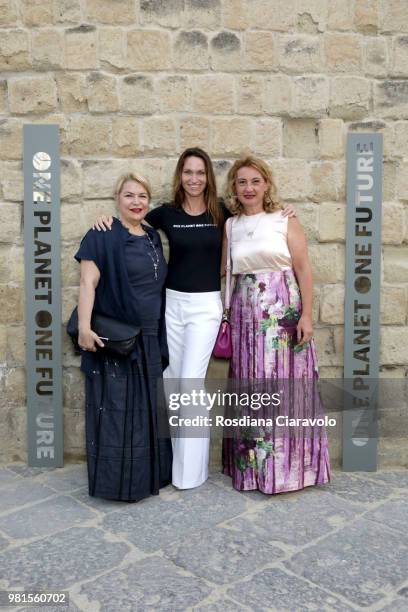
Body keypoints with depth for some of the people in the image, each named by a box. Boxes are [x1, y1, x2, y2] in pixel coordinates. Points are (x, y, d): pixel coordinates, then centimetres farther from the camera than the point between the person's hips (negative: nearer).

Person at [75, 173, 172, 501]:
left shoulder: (153, 237, 13)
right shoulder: (103, 236, -7)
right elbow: (88, 282, -14)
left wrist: (159, 335, 17)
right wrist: (84, 326, -26)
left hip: (149, 340, 7)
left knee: (147, 408, 14)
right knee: (115, 408, 0)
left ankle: (147, 474, 29)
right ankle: (114, 480, 14)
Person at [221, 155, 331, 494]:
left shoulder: (285, 221, 0)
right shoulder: (230, 226, 10)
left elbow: (304, 270, -3)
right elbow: (220, 269, 11)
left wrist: (306, 315, -11)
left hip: (283, 313, -3)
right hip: (246, 315, 3)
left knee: (284, 386, 1)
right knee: (249, 387, 7)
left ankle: (288, 465, 16)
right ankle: (252, 464, 21)